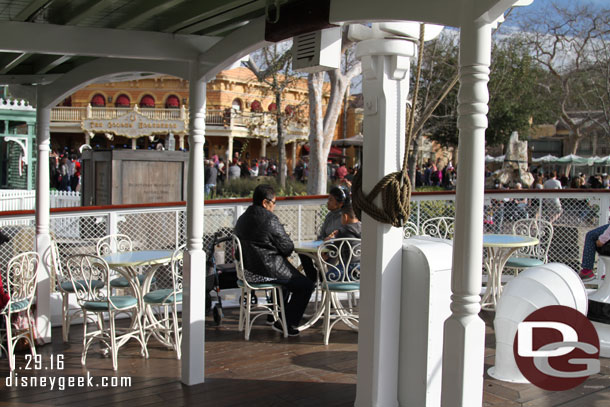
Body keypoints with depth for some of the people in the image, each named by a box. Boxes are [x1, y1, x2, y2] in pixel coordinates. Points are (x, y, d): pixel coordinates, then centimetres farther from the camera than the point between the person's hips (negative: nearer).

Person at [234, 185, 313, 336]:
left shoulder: (242, 219, 9)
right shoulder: (270, 219, -18)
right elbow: (288, 247, -14)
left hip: (247, 269, 9)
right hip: (267, 270, -9)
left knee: (288, 277, 34)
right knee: (306, 285, 3)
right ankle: (286, 323, 6)